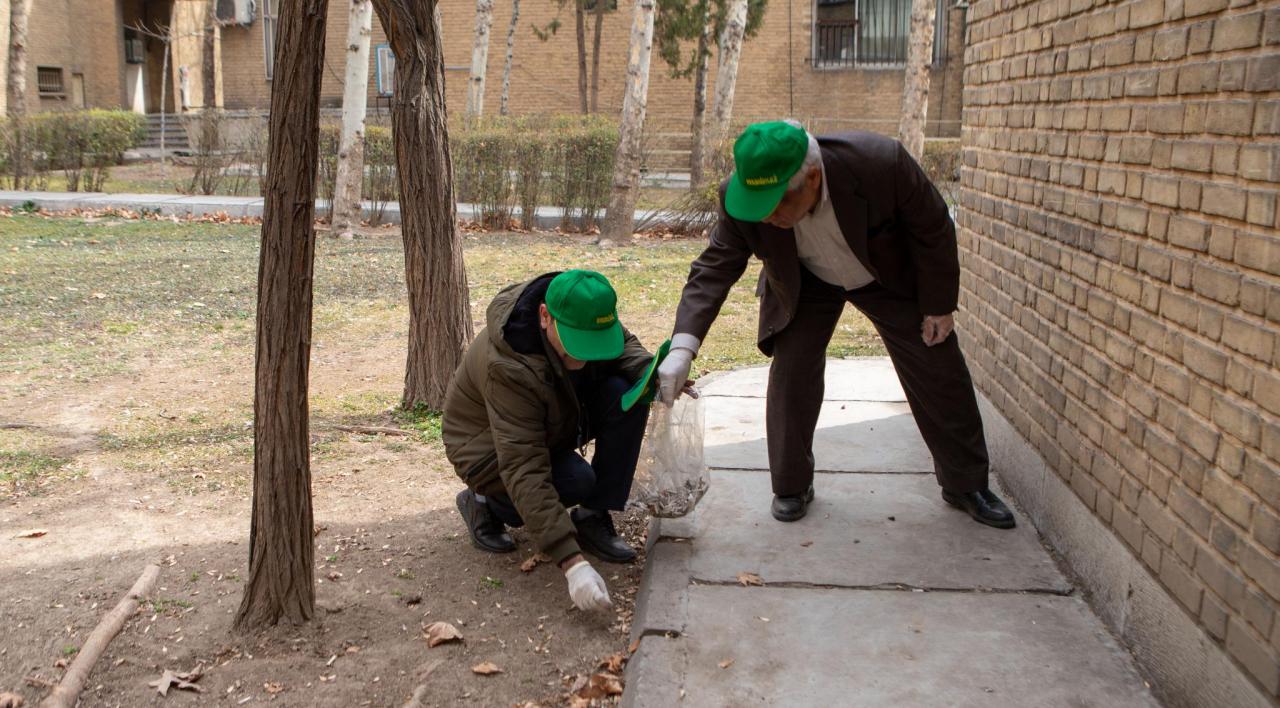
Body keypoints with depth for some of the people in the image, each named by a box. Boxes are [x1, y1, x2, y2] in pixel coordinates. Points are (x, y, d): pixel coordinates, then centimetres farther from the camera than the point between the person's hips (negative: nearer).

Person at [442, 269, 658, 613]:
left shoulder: (584, 315, -22)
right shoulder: (509, 367, -40)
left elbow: (625, 345, 1)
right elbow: (524, 469, -43)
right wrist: (573, 563, -49)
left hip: (555, 422, 6)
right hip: (489, 447, -6)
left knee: (626, 397, -20)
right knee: (576, 481, -32)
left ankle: (593, 519, -9)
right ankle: (485, 505, -2)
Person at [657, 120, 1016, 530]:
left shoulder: (881, 163, -38)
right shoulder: (739, 198, -32)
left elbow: (933, 229, -22)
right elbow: (715, 268, -23)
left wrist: (939, 305, -12)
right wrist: (682, 346, -36)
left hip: (890, 276, -1)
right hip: (805, 284, 1)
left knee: (939, 375, 3)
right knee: (791, 372, -10)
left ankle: (967, 484, 22)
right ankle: (791, 487, 11)